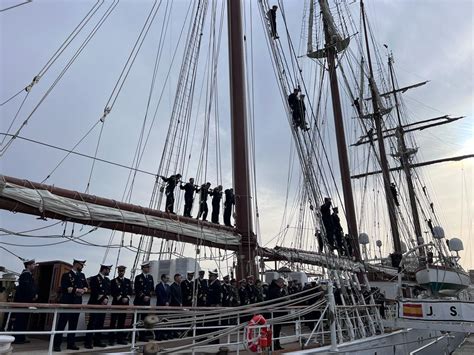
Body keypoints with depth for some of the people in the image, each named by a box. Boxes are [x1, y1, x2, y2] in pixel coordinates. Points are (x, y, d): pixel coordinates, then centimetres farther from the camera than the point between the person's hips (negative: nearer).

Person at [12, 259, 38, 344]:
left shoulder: (28, 274, 16)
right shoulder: (26, 274, -15)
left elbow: (32, 286, 17)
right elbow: (26, 287, -24)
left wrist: (35, 294, 2)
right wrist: (33, 296, -15)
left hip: (25, 300, 10)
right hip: (22, 300, -10)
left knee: (23, 320, 12)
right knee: (20, 320, -5)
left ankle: (21, 338, 17)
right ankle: (17, 338, 0)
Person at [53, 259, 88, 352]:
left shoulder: (82, 275, 15)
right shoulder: (66, 275, -5)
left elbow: (86, 286, 17)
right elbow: (64, 288, -14)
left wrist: (83, 290, -5)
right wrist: (76, 290, -16)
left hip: (77, 302, 6)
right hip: (66, 302, -6)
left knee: (73, 324, 10)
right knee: (62, 323, -2)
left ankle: (71, 343, 17)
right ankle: (56, 344, 4)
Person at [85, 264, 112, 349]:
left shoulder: (107, 280, 17)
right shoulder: (94, 279, -4)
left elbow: (109, 291, 12)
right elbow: (94, 291, -12)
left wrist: (106, 299, -6)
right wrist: (102, 299, -12)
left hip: (103, 304, 6)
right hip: (95, 303, -6)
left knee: (100, 323, 7)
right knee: (92, 323, -6)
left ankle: (97, 341, 15)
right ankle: (88, 342, -1)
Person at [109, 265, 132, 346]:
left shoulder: (128, 281, 13)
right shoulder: (114, 281, 3)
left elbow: (130, 292, 9)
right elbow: (112, 293, -5)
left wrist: (127, 298, -9)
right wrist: (120, 298, -14)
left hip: (125, 304, 3)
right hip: (116, 303, -3)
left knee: (122, 322, 7)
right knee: (113, 322, -2)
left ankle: (120, 339, 14)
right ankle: (111, 339, 5)